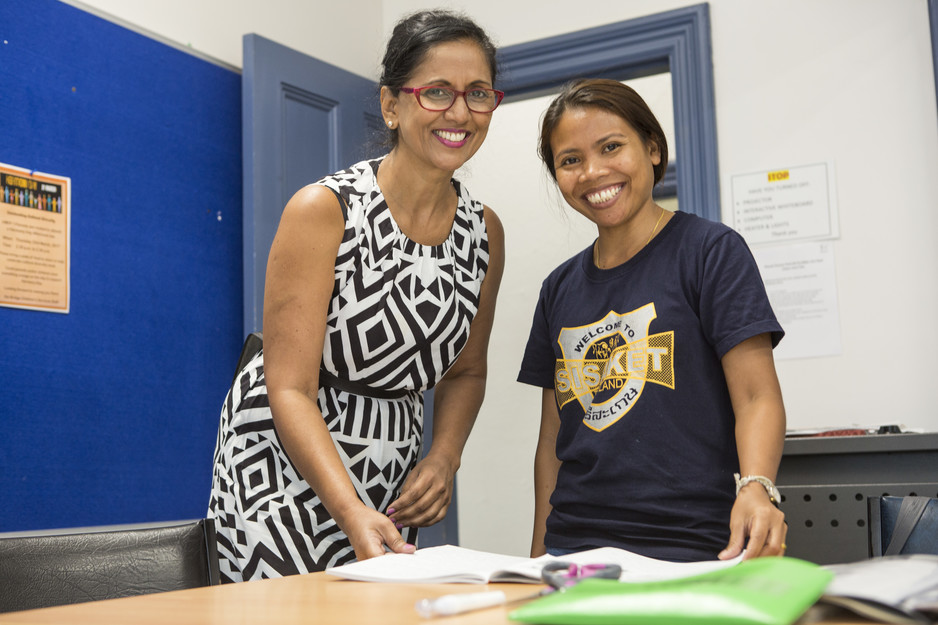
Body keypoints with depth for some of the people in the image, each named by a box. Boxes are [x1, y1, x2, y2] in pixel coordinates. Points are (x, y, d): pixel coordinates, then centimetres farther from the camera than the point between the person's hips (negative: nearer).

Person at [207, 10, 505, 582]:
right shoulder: (323, 210, -17)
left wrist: (443, 459, -5)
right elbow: (289, 387, -20)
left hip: (392, 481, 5)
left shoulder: (484, 231, 0)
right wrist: (352, 513, -32)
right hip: (285, 463, -5)